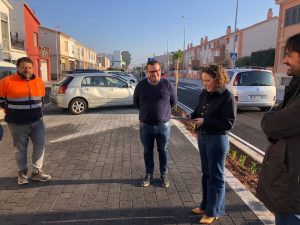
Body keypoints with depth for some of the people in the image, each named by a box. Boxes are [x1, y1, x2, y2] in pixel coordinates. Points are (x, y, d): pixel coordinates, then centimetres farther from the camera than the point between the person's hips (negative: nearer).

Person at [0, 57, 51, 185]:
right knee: (20, 149, 9)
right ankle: (22, 173, 26)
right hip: (17, 124, -3)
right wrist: (13, 111, 5)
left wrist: (35, 111, 13)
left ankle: (37, 172, 18)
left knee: (40, 146, 4)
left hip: (37, 121, 3)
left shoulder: (39, 82, 3)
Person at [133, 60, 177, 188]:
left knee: (163, 151, 12)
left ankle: (164, 175, 28)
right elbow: (136, 101, 11)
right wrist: (146, 111, 11)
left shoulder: (167, 84, -6)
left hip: (163, 125, -1)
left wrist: (163, 111, 9)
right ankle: (149, 175, 29)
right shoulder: (141, 85, -3)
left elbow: (174, 101, 6)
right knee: (147, 152, 13)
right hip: (145, 125, 1)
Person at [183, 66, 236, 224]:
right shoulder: (204, 94, 3)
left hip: (218, 140, -7)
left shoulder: (227, 97, -16)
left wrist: (205, 121, -23)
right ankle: (206, 205, 35)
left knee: (216, 176, 6)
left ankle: (213, 211, 22)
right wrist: (191, 116, -6)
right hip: (202, 137, 7)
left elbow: (228, 123, -19)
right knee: (206, 173, 19)